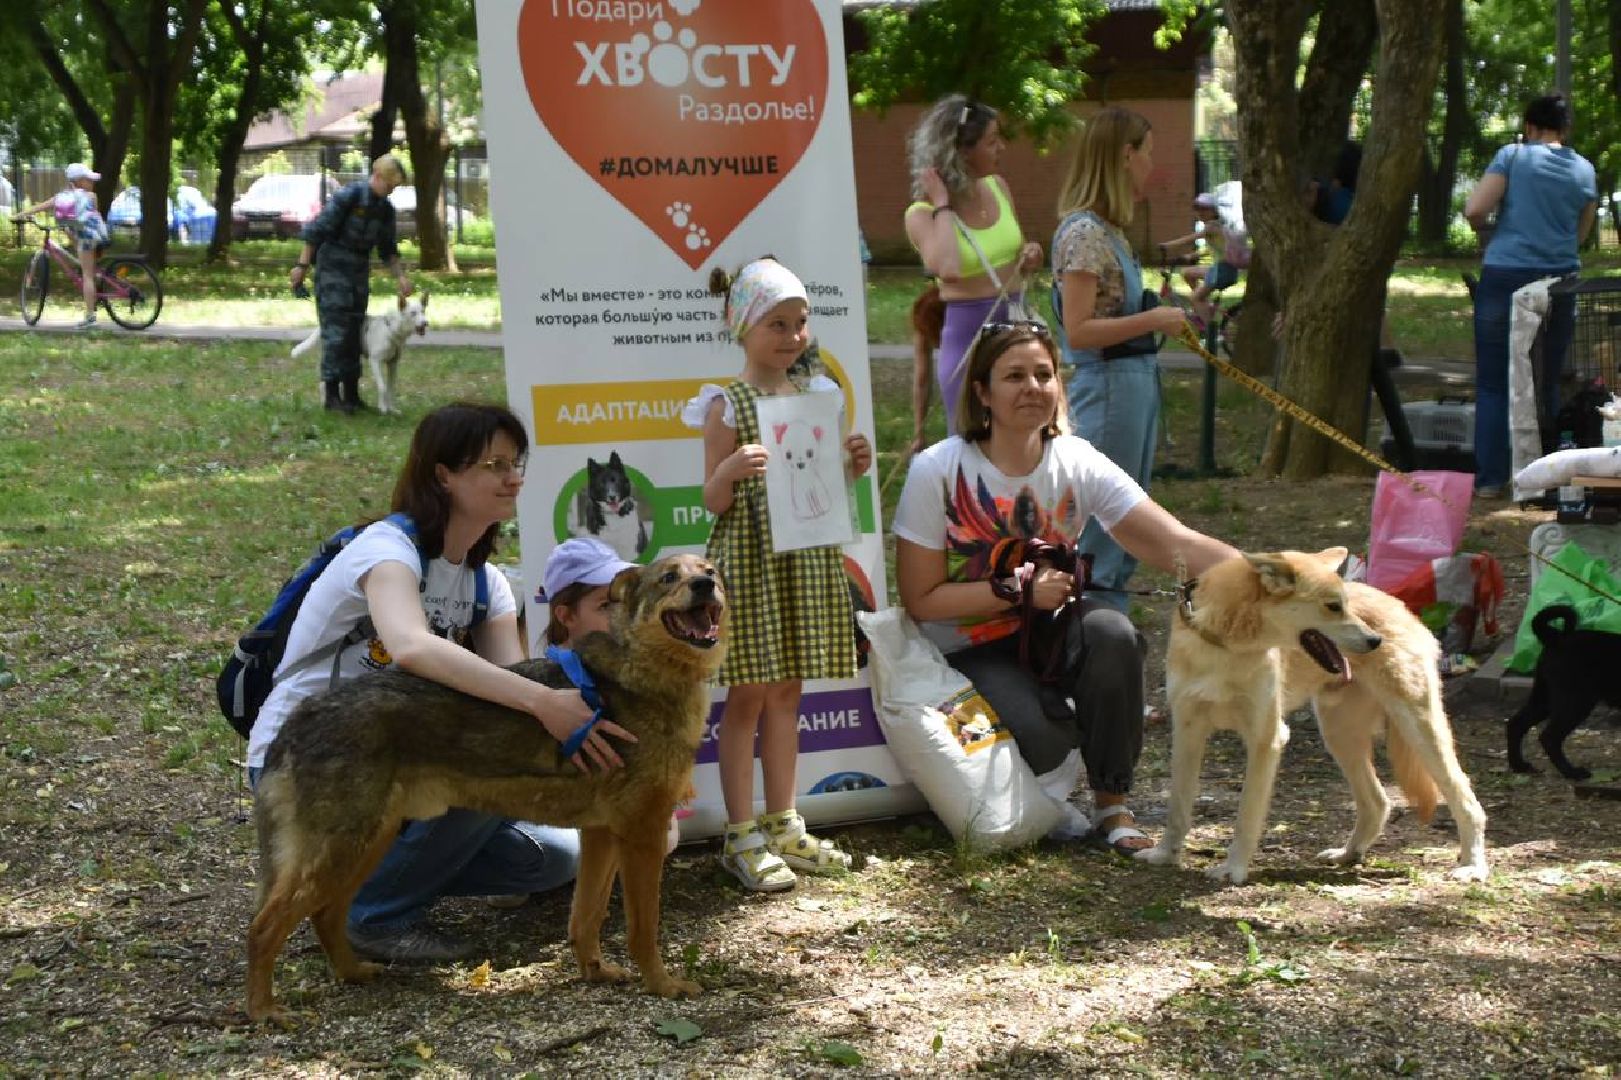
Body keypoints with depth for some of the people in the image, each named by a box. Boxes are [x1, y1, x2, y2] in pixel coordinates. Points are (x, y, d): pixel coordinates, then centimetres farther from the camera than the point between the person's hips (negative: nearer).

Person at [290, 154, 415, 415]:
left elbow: (388, 249, 14)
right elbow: (316, 230, -15)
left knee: (354, 332, 8)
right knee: (336, 329, -10)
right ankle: (332, 393, -8)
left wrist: (400, 276, 2)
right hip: (333, 268, -7)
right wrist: (302, 265, -16)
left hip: (359, 271, 7)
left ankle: (351, 393, 13)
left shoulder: (385, 208, 6)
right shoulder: (348, 197, -16)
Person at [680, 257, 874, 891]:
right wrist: (731, 470, -28)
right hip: (748, 561, -6)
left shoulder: (815, 396, 10)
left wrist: (850, 467, -2)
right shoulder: (728, 405, -8)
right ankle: (741, 838, 7)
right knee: (748, 695, -1)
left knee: (787, 693, 13)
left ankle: (782, 825, 22)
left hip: (806, 560, 6)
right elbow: (714, 502, -9)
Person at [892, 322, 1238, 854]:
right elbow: (920, 600, -13)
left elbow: (1178, 544, -18)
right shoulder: (937, 471, -16)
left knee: (1112, 632, -30)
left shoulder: (1078, 465, -9)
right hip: (968, 651, -3)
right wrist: (1018, 591, -22)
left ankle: (1112, 805, -11)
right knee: (1046, 735, -32)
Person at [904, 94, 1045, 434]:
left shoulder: (998, 187, 6)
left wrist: (1029, 257, -2)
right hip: (968, 334, -5)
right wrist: (942, 205, -19)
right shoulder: (922, 213, -10)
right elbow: (948, 270, -31)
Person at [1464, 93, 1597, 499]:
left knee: (1494, 384, 2)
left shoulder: (1513, 156, -3)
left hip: (1506, 278, -3)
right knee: (1547, 384, 13)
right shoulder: (1584, 169, 9)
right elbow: (1581, 233, 18)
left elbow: (1474, 210, -11)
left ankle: (1490, 478, -1)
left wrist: (1487, 225, 10)